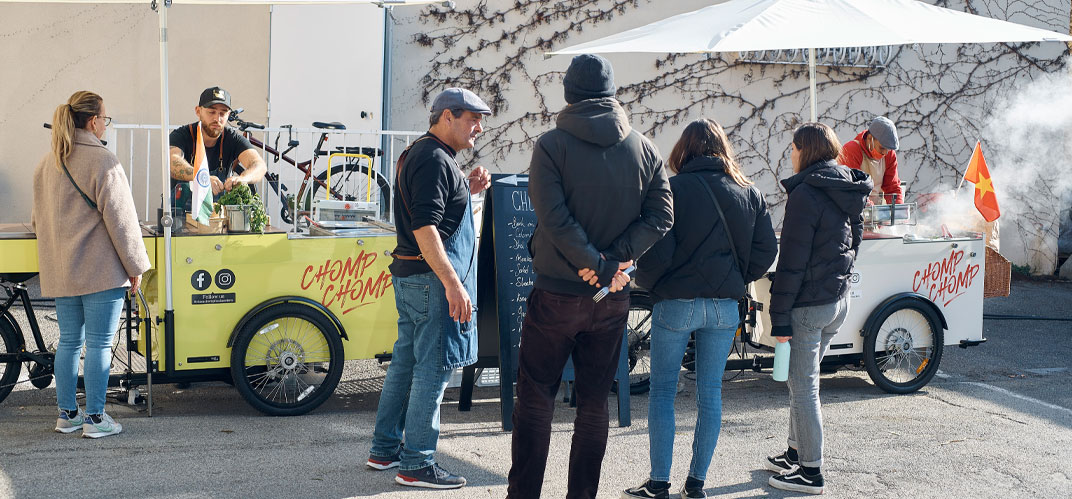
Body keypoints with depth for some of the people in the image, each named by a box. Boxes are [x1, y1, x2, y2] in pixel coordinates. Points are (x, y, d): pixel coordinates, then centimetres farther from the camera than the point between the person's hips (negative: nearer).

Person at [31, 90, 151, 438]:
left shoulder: (46, 164, 10)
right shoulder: (103, 162, -14)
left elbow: (38, 219, 19)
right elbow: (120, 219, -14)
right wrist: (135, 266, -7)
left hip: (60, 272, 7)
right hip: (100, 270, -7)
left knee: (69, 341, 15)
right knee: (99, 344, 1)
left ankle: (66, 414, 21)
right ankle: (95, 419, 6)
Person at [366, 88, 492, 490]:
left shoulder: (419, 154, 18)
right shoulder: (434, 159, -15)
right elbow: (424, 227, -24)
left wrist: (467, 190, 13)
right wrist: (453, 284, -27)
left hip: (409, 276, 11)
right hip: (432, 277, -11)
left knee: (406, 362, 16)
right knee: (434, 368, -5)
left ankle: (384, 449, 24)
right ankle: (416, 464, 0)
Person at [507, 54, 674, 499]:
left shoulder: (552, 145, -8)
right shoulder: (644, 149, 3)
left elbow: (554, 218, -18)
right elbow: (660, 216, -4)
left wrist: (598, 265, -14)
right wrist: (613, 261, -11)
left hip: (557, 294, -3)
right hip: (613, 298, 3)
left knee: (535, 397, 7)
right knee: (594, 403, 11)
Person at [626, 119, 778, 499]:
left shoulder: (673, 189, -9)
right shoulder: (747, 193, 5)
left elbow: (657, 252, -14)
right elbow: (766, 250, 4)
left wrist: (647, 282, 4)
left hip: (676, 304, -4)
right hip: (725, 307, 4)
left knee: (662, 392, 6)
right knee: (710, 393, 11)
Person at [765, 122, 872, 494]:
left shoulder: (806, 194, -18)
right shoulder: (850, 192, 9)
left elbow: (792, 260, -20)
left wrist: (780, 316, -17)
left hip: (808, 305, -9)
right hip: (839, 298, 9)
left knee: (803, 387, 0)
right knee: (803, 381, 21)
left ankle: (811, 472, 6)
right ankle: (796, 453, 32)